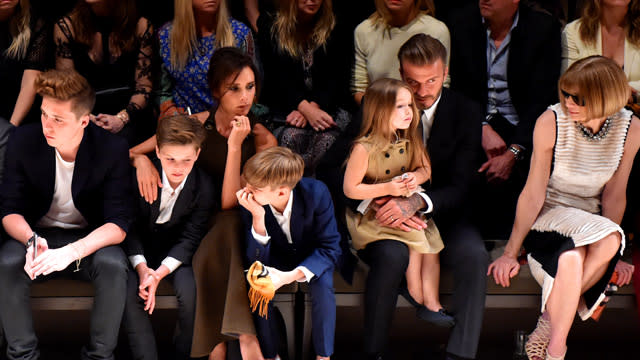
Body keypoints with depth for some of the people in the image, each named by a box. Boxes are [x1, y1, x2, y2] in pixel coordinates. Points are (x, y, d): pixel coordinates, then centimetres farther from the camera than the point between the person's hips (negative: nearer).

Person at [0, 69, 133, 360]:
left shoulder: (112, 149, -17)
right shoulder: (24, 141, -13)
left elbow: (119, 223, -18)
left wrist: (72, 252, -37)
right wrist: (31, 240, -32)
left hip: (89, 237, -1)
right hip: (37, 234, 1)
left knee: (114, 266, -34)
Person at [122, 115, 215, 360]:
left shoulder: (204, 187, -15)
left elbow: (190, 239, -12)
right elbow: (130, 228, -9)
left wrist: (159, 273, -26)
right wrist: (142, 268, -26)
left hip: (176, 253, 0)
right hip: (140, 250, 0)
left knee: (189, 290, -28)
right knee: (130, 292, -27)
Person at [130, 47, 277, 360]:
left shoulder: (262, 139, -3)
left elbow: (230, 202, -15)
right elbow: (126, 152, 4)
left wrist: (235, 145, -22)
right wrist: (141, 159, -19)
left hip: (234, 228, 0)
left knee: (230, 223, -34)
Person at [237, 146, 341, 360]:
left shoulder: (316, 193, -30)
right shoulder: (250, 202, -26)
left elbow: (330, 248, -25)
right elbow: (255, 260, -25)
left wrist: (292, 275, -42)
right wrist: (258, 218, -43)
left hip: (312, 256, -1)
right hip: (277, 257, 2)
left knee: (322, 282, -32)